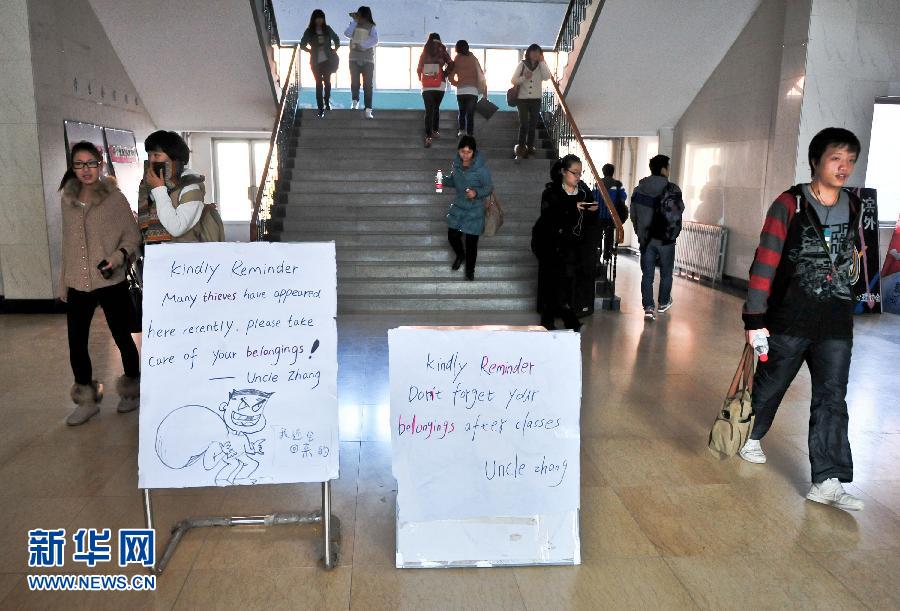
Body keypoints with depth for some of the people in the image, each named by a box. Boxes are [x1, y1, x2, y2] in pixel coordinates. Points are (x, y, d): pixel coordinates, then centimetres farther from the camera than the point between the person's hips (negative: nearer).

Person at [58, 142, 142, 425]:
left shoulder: (114, 198, -5)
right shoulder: (67, 200, 7)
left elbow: (133, 238, -5)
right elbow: (68, 245, 14)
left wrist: (117, 259, -23)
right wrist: (63, 283, 14)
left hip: (111, 283, -4)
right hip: (77, 284, 4)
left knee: (122, 338, 9)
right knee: (76, 344, 7)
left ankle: (132, 391, 29)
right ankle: (87, 400, 24)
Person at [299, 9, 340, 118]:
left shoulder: (327, 29, 4)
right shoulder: (309, 31, 0)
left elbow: (336, 39, 17)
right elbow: (302, 45, 4)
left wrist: (335, 49, 7)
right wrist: (311, 51, -2)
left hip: (327, 60, 1)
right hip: (316, 62, -1)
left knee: (327, 81, 4)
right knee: (319, 83, -3)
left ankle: (327, 101, 30)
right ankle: (320, 108, -2)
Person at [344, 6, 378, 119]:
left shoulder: (371, 27, 1)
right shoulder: (354, 25, 8)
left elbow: (375, 40, -15)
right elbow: (347, 34, -10)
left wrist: (362, 46, -24)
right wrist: (354, 21, -10)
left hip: (368, 60, -2)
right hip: (354, 58, 2)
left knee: (368, 85, -6)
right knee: (354, 82, -3)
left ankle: (368, 110, -6)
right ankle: (355, 101, 23)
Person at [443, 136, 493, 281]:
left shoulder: (481, 168, -22)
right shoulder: (457, 163, -5)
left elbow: (489, 188, -14)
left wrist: (476, 193, -32)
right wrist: (444, 180, -10)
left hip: (474, 210, -5)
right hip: (458, 206, 5)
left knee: (471, 242, 5)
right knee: (452, 236, 12)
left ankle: (470, 270, 30)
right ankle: (460, 255, 46)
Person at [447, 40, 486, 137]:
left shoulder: (456, 60, 5)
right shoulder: (473, 59, 6)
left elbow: (451, 76, 3)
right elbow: (480, 74, 4)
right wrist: (484, 90, 7)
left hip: (460, 91, 1)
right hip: (473, 90, -1)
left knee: (462, 112, 19)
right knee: (470, 114, 1)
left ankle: (462, 130, 9)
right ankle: (469, 134, -5)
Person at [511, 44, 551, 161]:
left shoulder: (541, 65, 6)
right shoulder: (522, 64, 2)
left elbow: (547, 77, -12)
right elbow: (513, 80, 0)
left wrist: (542, 62, -12)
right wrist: (524, 78, -16)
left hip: (536, 99, 2)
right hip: (522, 99, -2)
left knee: (533, 125, 4)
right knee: (523, 124, -10)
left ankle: (530, 149, 12)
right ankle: (521, 149, -6)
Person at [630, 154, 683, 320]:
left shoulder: (638, 189, 3)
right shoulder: (672, 190, -11)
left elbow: (633, 215, 7)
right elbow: (677, 214, -9)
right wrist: (673, 234, 7)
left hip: (645, 239, 3)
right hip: (665, 239, -3)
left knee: (647, 274, 4)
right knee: (666, 273, 15)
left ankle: (648, 308, -3)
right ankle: (663, 303, 28)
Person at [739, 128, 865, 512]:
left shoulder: (855, 208, 7)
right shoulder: (790, 204, -9)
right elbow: (765, 261, -14)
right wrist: (754, 319, -17)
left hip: (836, 325, 4)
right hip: (788, 320, -4)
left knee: (832, 400, 1)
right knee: (770, 384, 13)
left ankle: (827, 481, 6)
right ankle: (750, 436, 39)